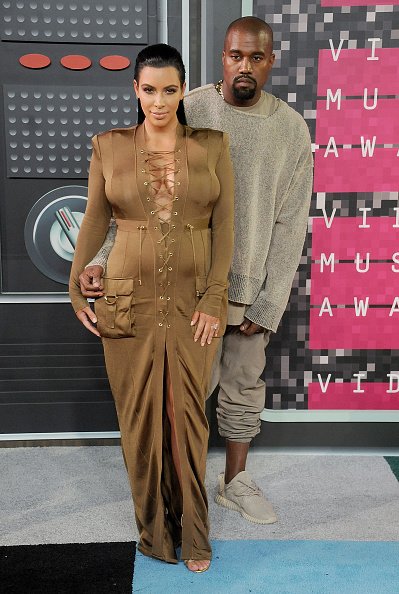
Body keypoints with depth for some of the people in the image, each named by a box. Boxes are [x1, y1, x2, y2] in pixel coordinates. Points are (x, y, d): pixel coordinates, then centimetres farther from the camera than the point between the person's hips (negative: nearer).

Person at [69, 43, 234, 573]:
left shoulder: (213, 146, 3)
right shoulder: (109, 147, 4)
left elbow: (224, 227, 0)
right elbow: (94, 221, 9)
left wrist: (214, 299, -7)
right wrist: (76, 289, 5)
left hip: (193, 302, 0)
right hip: (129, 301, 1)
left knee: (187, 416, 4)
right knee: (140, 418, 7)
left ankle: (193, 535, 23)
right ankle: (154, 529, 27)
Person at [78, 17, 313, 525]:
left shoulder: (292, 130, -2)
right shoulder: (188, 112, -8)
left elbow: (290, 224, -2)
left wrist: (269, 304, -5)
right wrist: (103, 257, -25)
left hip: (253, 287, 3)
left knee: (244, 388, 15)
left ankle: (235, 482, 36)